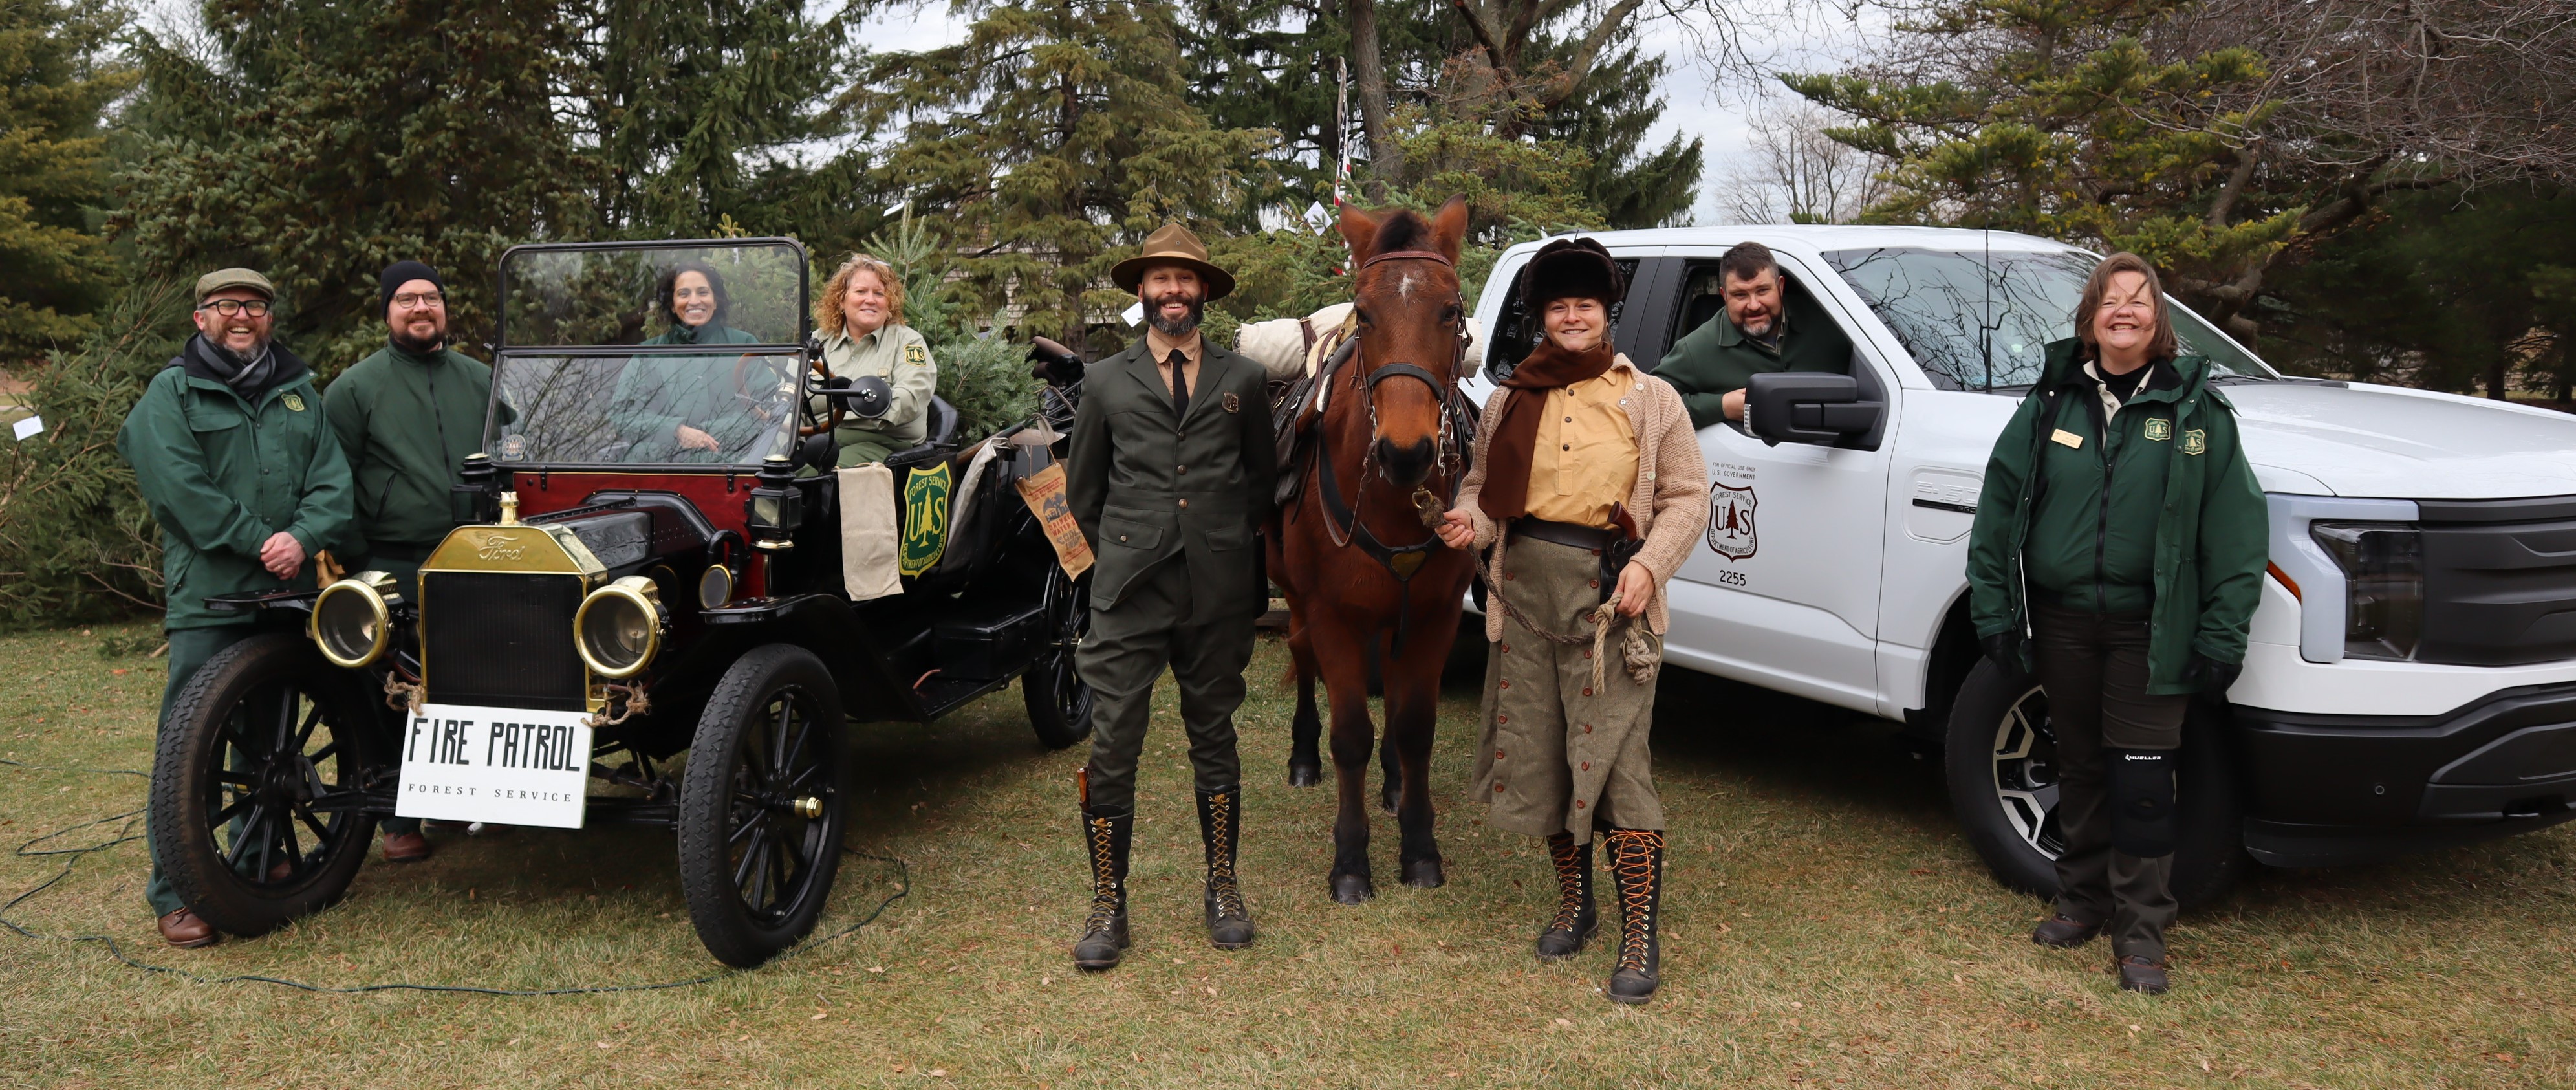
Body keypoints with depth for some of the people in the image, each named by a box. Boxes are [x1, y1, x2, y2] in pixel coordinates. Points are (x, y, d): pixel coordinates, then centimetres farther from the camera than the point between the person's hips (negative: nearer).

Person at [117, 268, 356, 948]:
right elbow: (178, 485, -11)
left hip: (289, 589, 5)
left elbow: (331, 477, 5)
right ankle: (174, 893, -1)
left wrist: (304, 538, -13)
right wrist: (259, 541, -16)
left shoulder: (299, 391, 15)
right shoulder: (172, 393, 1)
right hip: (207, 592, -5)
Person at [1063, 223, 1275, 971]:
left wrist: (1231, 549, 13)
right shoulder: (1105, 382, 6)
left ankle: (1223, 891, 24)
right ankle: (1108, 905, 8)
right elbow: (1082, 491, 13)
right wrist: (1122, 556, 10)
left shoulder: (1242, 381, 7)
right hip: (1129, 595, -1)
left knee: (1214, 741, 12)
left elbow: (1262, 480, 16)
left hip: (1219, 594, 1)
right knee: (1111, 749, -2)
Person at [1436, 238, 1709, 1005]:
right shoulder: (1510, 402, 11)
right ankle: (1574, 904, 29)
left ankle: (1641, 937, 1)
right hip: (1525, 586, 4)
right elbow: (1484, 485, 15)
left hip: (1609, 593, -4)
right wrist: (1470, 521, -8)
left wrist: (1650, 565, -15)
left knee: (1616, 761, -8)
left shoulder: (1651, 400, 2)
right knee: (1537, 754, 11)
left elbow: (1687, 497, 1)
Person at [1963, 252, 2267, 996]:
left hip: (2149, 629, -2)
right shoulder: (2051, 404, 5)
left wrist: (2221, 636, -8)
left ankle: (2140, 931, 8)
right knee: (2080, 768, 13)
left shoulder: (2196, 410, -1)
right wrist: (1993, 611, -1)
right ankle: (2083, 901, 28)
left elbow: (2237, 532, -3)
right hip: (2062, 621, 2)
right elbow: (1998, 508, 5)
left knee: (2142, 779, -3)